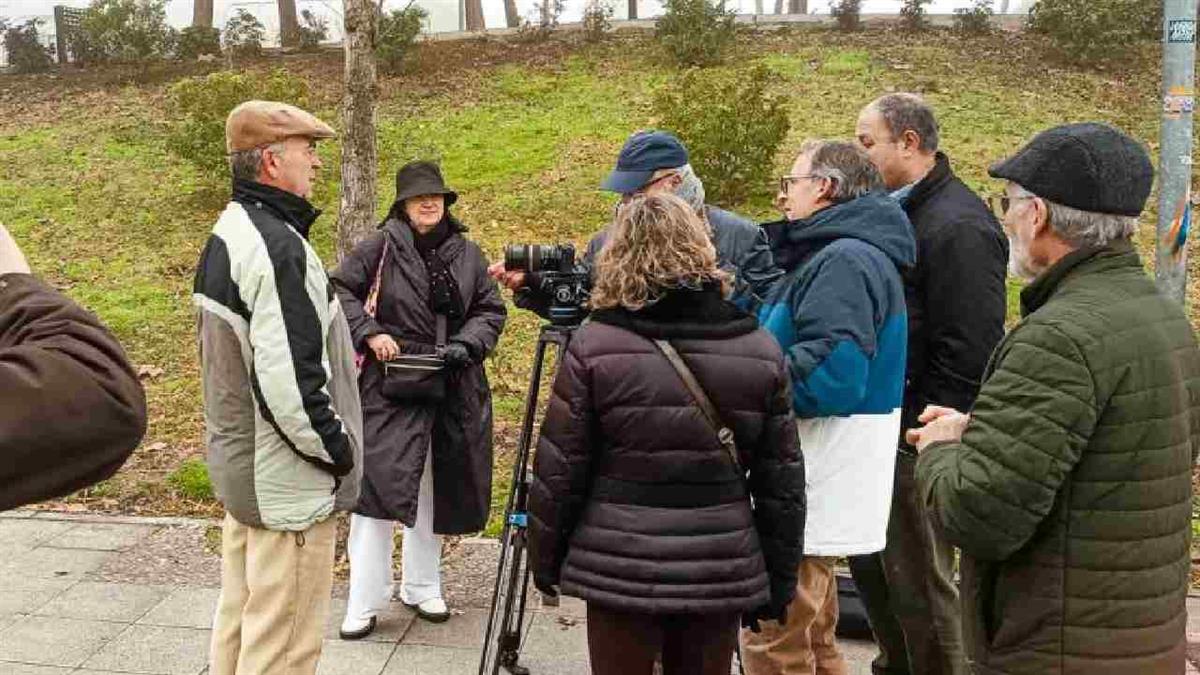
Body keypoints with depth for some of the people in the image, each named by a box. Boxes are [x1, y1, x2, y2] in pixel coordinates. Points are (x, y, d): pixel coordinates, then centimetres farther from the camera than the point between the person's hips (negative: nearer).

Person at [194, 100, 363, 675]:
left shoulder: (225, 235, 9)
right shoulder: (277, 245, -22)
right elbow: (289, 383, -27)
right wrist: (336, 450, -14)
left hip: (237, 463, 10)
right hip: (289, 482, -10)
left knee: (238, 617, 21)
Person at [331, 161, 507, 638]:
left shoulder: (467, 253, 5)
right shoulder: (381, 246, -5)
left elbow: (491, 309, 8)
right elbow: (340, 289, -2)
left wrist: (467, 345, -9)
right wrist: (369, 333, -13)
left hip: (452, 389, 4)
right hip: (392, 384, -4)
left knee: (432, 490, 15)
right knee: (378, 485, -7)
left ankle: (421, 588, 31)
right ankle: (365, 603, 5)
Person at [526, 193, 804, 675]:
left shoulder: (594, 345, -10)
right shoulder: (760, 350, -2)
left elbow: (559, 470, -6)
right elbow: (782, 481, 2)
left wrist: (546, 558, 8)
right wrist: (778, 579, 12)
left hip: (622, 570, -2)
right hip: (722, 572, 2)